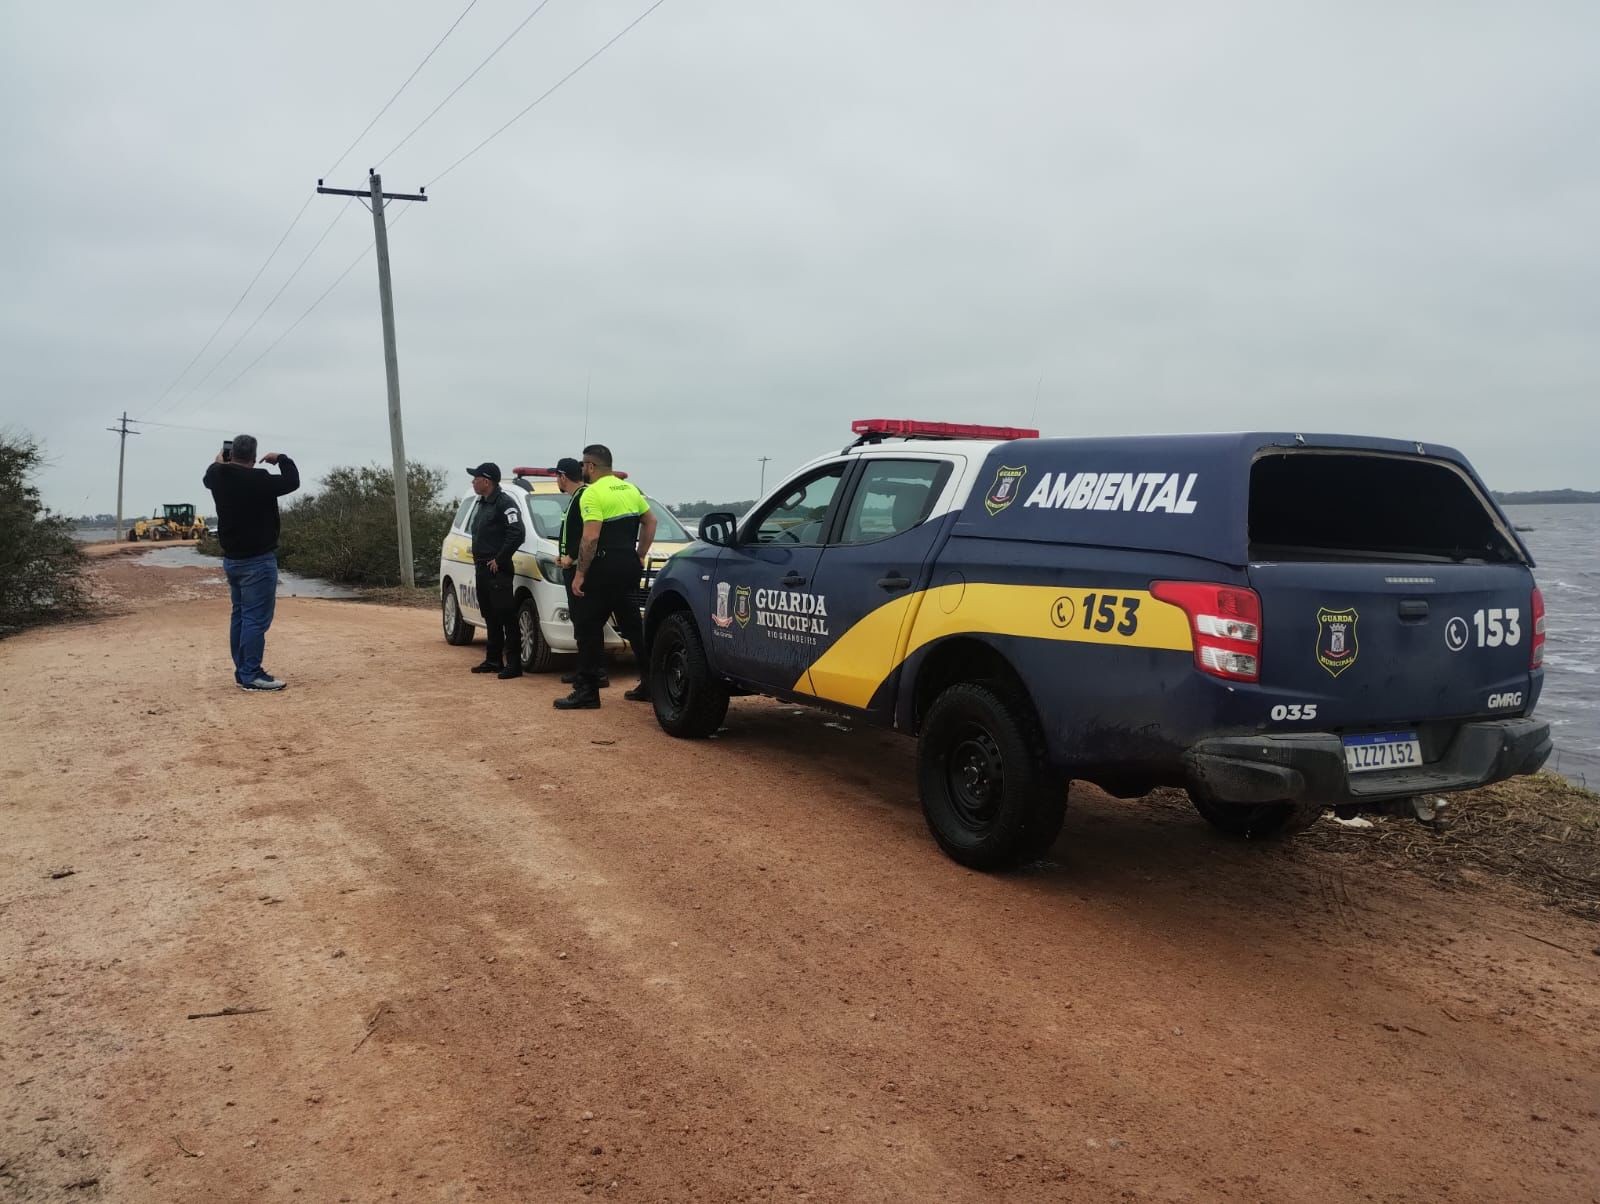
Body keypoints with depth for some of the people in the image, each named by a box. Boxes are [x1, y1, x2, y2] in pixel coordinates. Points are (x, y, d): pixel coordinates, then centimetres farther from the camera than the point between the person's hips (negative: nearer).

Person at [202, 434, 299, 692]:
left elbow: (207, 477, 27)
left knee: (240, 615, 15)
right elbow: (292, 482, -11)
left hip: (231, 559, 9)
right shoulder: (257, 479, -20)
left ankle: (242, 671, 19)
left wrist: (218, 460, 41)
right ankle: (251, 676, -8)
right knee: (256, 619, -7)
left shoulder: (218, 477, 4)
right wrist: (281, 458, 4)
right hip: (258, 560, -9)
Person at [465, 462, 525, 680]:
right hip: (482, 568, 10)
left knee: (506, 616, -9)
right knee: (490, 617, 14)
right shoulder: (481, 504, 18)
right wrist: (478, 556, 12)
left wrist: (499, 559, -18)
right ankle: (493, 660, 22)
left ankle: (513, 664, -9)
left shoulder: (505, 503, -12)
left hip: (497, 570, -10)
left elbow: (517, 534, -21)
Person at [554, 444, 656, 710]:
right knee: (632, 624, 15)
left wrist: (580, 573, -14)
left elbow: (590, 538, -19)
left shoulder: (593, 494, -11)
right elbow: (650, 521, 18)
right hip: (630, 566, 8)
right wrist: (640, 556, 20)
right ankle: (649, 684, 18)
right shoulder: (630, 488, 13)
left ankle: (587, 691, -1)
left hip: (605, 567, -8)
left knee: (588, 626, -1)